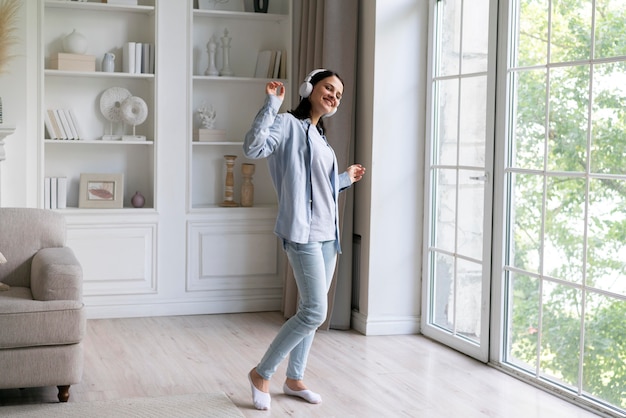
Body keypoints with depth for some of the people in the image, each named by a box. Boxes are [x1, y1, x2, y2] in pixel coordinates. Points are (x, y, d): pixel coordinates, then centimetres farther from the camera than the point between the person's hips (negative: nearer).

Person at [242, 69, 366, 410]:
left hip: (328, 234, 9)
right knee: (315, 312, -13)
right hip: (303, 233, -9)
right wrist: (271, 103, -24)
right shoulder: (288, 124, -7)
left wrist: (346, 178, 35)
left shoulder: (319, 138, 18)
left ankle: (294, 379, 26)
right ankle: (261, 374, 3)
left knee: (311, 311, 13)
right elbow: (253, 147, -25)